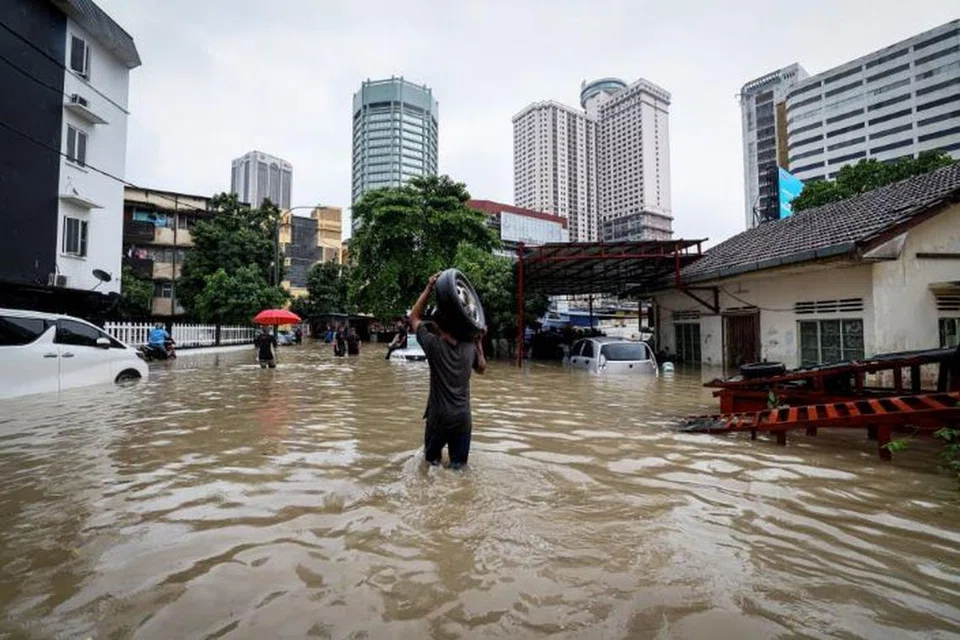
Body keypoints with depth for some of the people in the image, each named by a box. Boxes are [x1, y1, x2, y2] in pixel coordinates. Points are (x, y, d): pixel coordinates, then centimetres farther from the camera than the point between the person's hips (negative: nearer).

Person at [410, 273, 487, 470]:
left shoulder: (434, 345, -11)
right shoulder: (469, 347, -2)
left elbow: (414, 318, 4)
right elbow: (481, 368, 18)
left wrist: (429, 289, 1)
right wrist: (479, 343, 17)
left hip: (438, 416, -2)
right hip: (462, 418, 2)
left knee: (431, 459, 18)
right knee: (458, 466, 9)